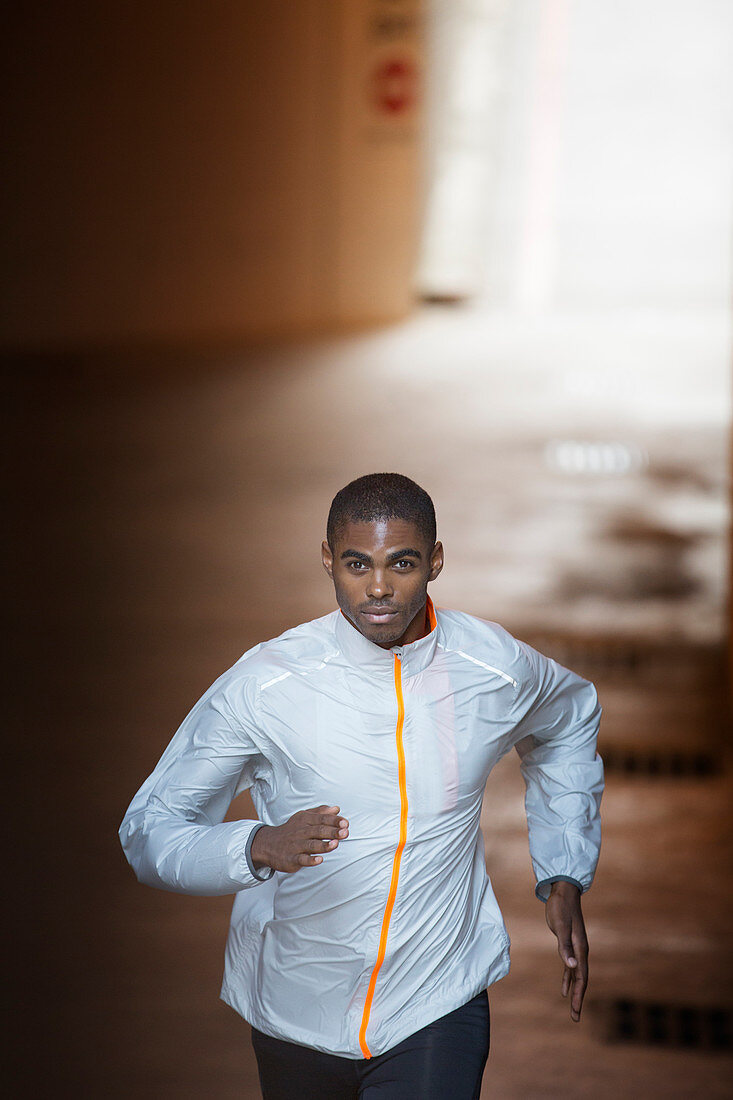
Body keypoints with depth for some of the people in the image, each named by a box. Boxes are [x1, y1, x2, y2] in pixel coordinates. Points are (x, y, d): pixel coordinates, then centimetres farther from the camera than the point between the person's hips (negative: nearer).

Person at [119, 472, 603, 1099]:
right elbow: (147, 831, -13)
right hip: (296, 1015, 0)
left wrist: (564, 878, 10)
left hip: (439, 1005, 0)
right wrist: (259, 848, -33)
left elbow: (570, 722, 16)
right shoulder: (263, 685, -17)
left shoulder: (499, 671, -9)